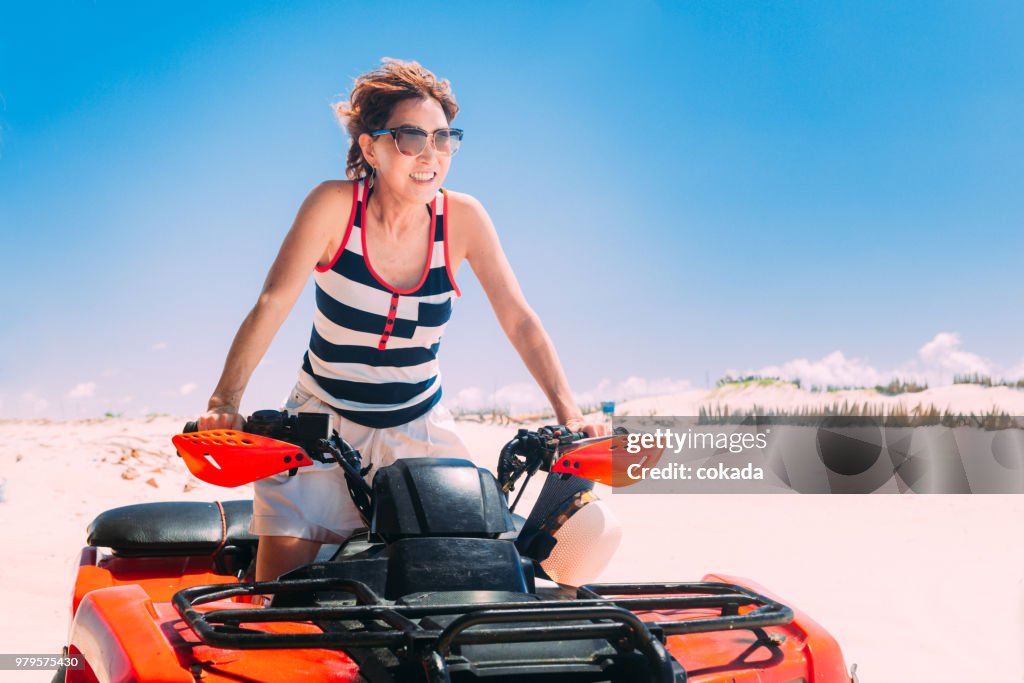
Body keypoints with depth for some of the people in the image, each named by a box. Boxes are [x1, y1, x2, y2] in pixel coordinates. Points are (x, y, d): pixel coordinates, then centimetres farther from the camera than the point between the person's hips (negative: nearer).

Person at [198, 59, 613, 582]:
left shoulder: (462, 217, -10)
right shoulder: (335, 205, -16)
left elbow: (519, 321, -9)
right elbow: (271, 305, -22)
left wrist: (567, 412, -19)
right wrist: (225, 401, -34)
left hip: (419, 429, 2)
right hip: (323, 420, -2)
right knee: (283, 581, -12)